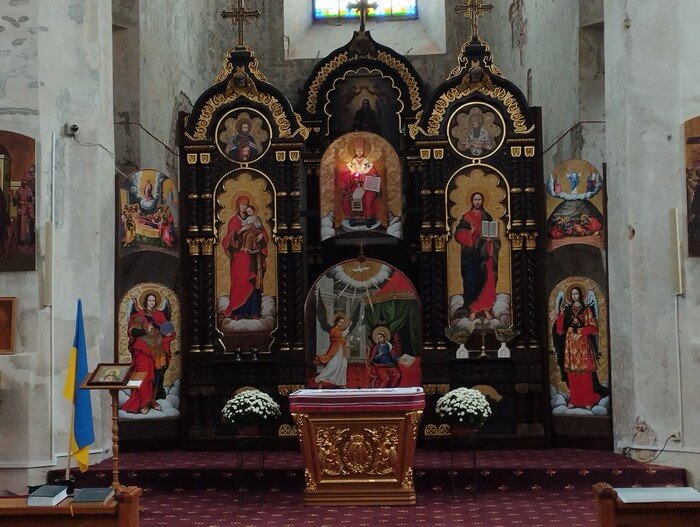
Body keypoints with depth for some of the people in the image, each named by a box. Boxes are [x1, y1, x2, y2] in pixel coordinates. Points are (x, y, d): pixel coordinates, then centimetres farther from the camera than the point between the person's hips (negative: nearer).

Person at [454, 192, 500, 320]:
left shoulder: (487, 217, 11)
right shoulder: (466, 217, 5)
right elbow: (458, 233, -2)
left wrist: (490, 239, -8)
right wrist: (470, 232, -18)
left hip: (485, 253, 2)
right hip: (471, 253, -2)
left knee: (487, 280, -2)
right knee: (471, 280, -6)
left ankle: (486, 308, 5)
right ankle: (473, 309, 0)